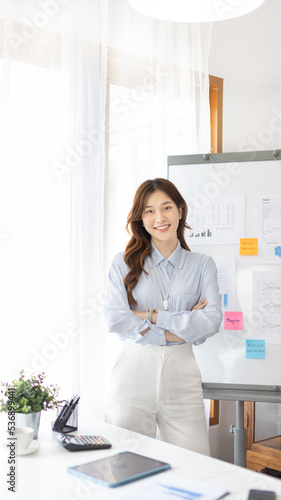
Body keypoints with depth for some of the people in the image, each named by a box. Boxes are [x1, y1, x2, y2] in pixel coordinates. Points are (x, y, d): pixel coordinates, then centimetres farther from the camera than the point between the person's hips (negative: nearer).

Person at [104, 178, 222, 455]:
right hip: (134, 371, -1)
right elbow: (115, 319, -9)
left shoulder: (202, 265, 7)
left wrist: (153, 315, -11)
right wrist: (183, 326, -9)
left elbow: (212, 321, -6)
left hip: (181, 373, 1)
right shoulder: (124, 262, 4)